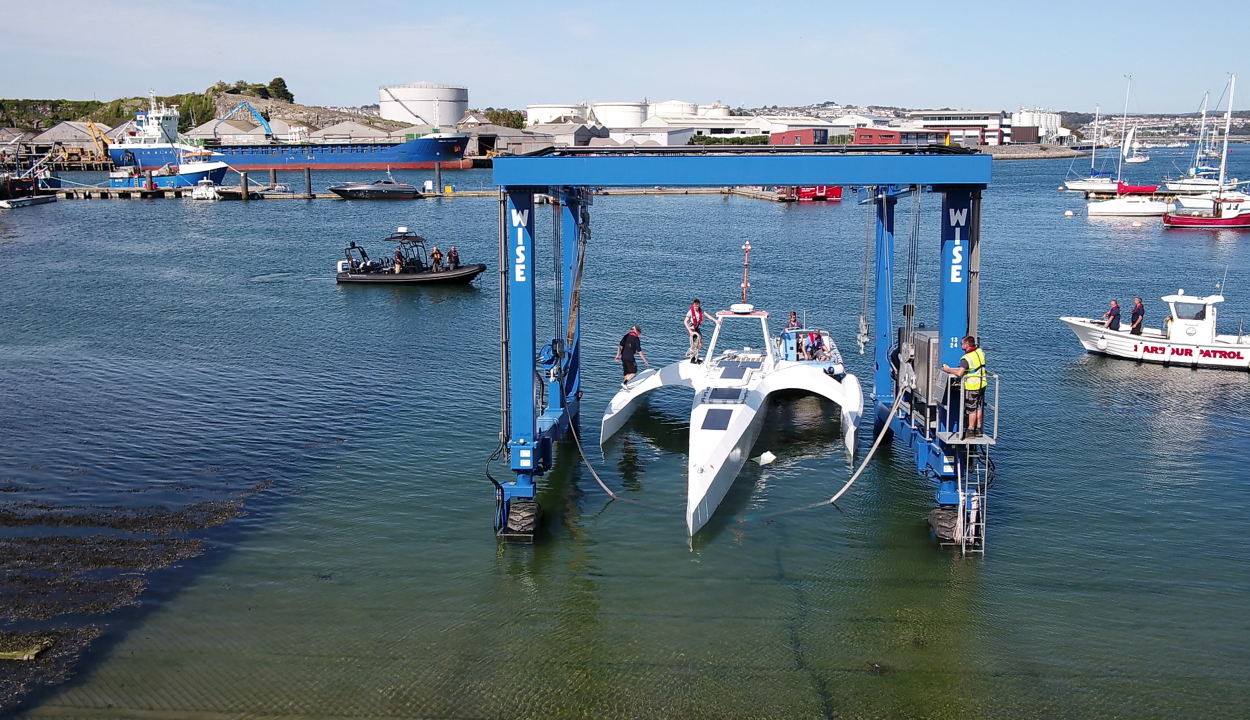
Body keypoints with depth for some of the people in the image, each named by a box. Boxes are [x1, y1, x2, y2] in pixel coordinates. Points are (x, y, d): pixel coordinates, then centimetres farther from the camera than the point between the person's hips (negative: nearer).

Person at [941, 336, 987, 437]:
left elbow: (959, 373, -33)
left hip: (972, 387, -8)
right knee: (978, 407, 17)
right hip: (982, 384, 8)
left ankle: (970, 430, 11)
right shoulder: (980, 352, 0)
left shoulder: (966, 358, -24)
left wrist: (948, 370, -18)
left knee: (971, 409, 3)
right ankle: (978, 429, 24)